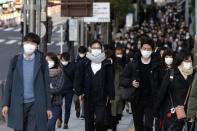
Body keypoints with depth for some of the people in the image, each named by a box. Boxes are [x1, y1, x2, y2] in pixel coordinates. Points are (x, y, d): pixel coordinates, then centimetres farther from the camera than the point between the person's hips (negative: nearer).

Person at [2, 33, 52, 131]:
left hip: (35, 105, -2)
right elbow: (9, 83, 6)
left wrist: (48, 107, 0)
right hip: (18, 105, 2)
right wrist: (5, 104, 0)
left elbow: (46, 85, 3)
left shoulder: (42, 63, -1)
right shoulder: (15, 61, 2)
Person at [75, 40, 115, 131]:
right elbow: (78, 78, 8)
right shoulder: (85, 64, 6)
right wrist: (80, 92, -4)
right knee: (89, 122, 7)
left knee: (100, 121, -13)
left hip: (101, 99, -2)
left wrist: (111, 96, 0)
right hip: (88, 99, 2)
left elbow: (110, 81, 4)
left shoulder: (106, 64, 3)